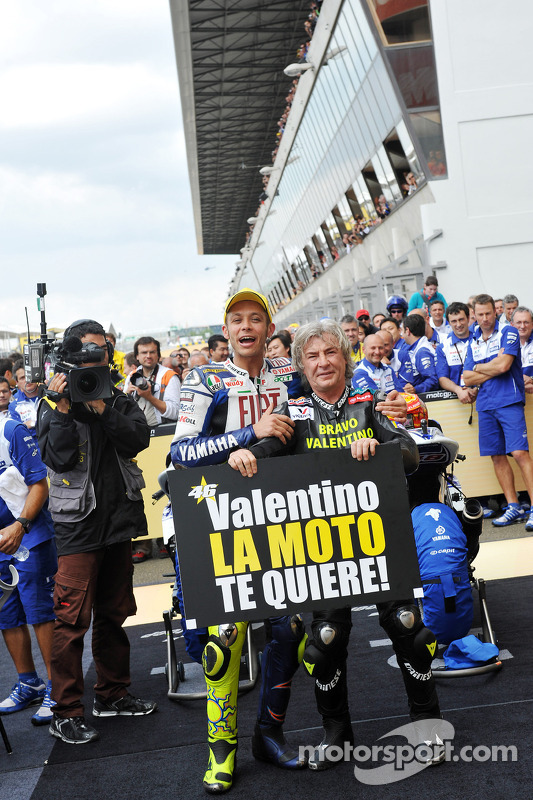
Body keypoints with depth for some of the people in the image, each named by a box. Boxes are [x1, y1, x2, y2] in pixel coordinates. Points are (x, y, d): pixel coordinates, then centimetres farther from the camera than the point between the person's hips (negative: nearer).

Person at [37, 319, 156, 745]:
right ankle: (66, 712, 3)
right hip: (79, 523, -5)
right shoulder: (54, 402, -2)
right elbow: (58, 458, -15)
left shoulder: (119, 399, 10)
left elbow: (139, 439, -7)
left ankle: (112, 694, 28)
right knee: (73, 619, -7)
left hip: (120, 518, 5)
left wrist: (101, 407, -15)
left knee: (114, 613, 14)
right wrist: (63, 407, -20)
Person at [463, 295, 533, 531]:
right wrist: (494, 366, -3)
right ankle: (513, 507, 15)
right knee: (497, 456, 7)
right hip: (485, 405, 6)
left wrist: (480, 368, 3)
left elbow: (504, 365, -14)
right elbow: (468, 379, 8)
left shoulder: (508, 333, -1)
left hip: (509, 402, -6)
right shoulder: (473, 343, 16)